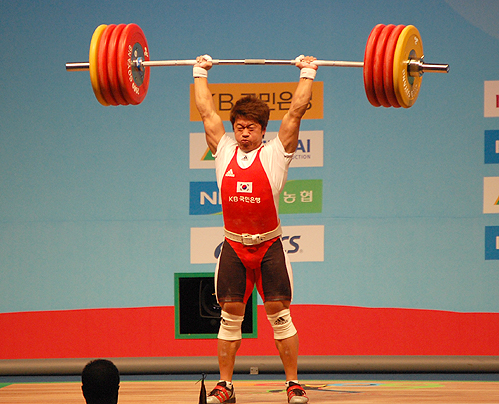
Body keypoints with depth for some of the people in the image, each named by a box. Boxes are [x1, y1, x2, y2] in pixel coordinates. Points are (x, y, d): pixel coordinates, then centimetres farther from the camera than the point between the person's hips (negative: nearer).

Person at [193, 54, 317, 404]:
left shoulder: (276, 152, 0)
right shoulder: (224, 151, 6)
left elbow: (297, 110, 2)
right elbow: (206, 110, 15)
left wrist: (307, 73, 7)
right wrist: (200, 72, 22)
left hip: (269, 247, -2)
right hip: (233, 247, 2)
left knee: (280, 314, -3)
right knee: (229, 316, 3)